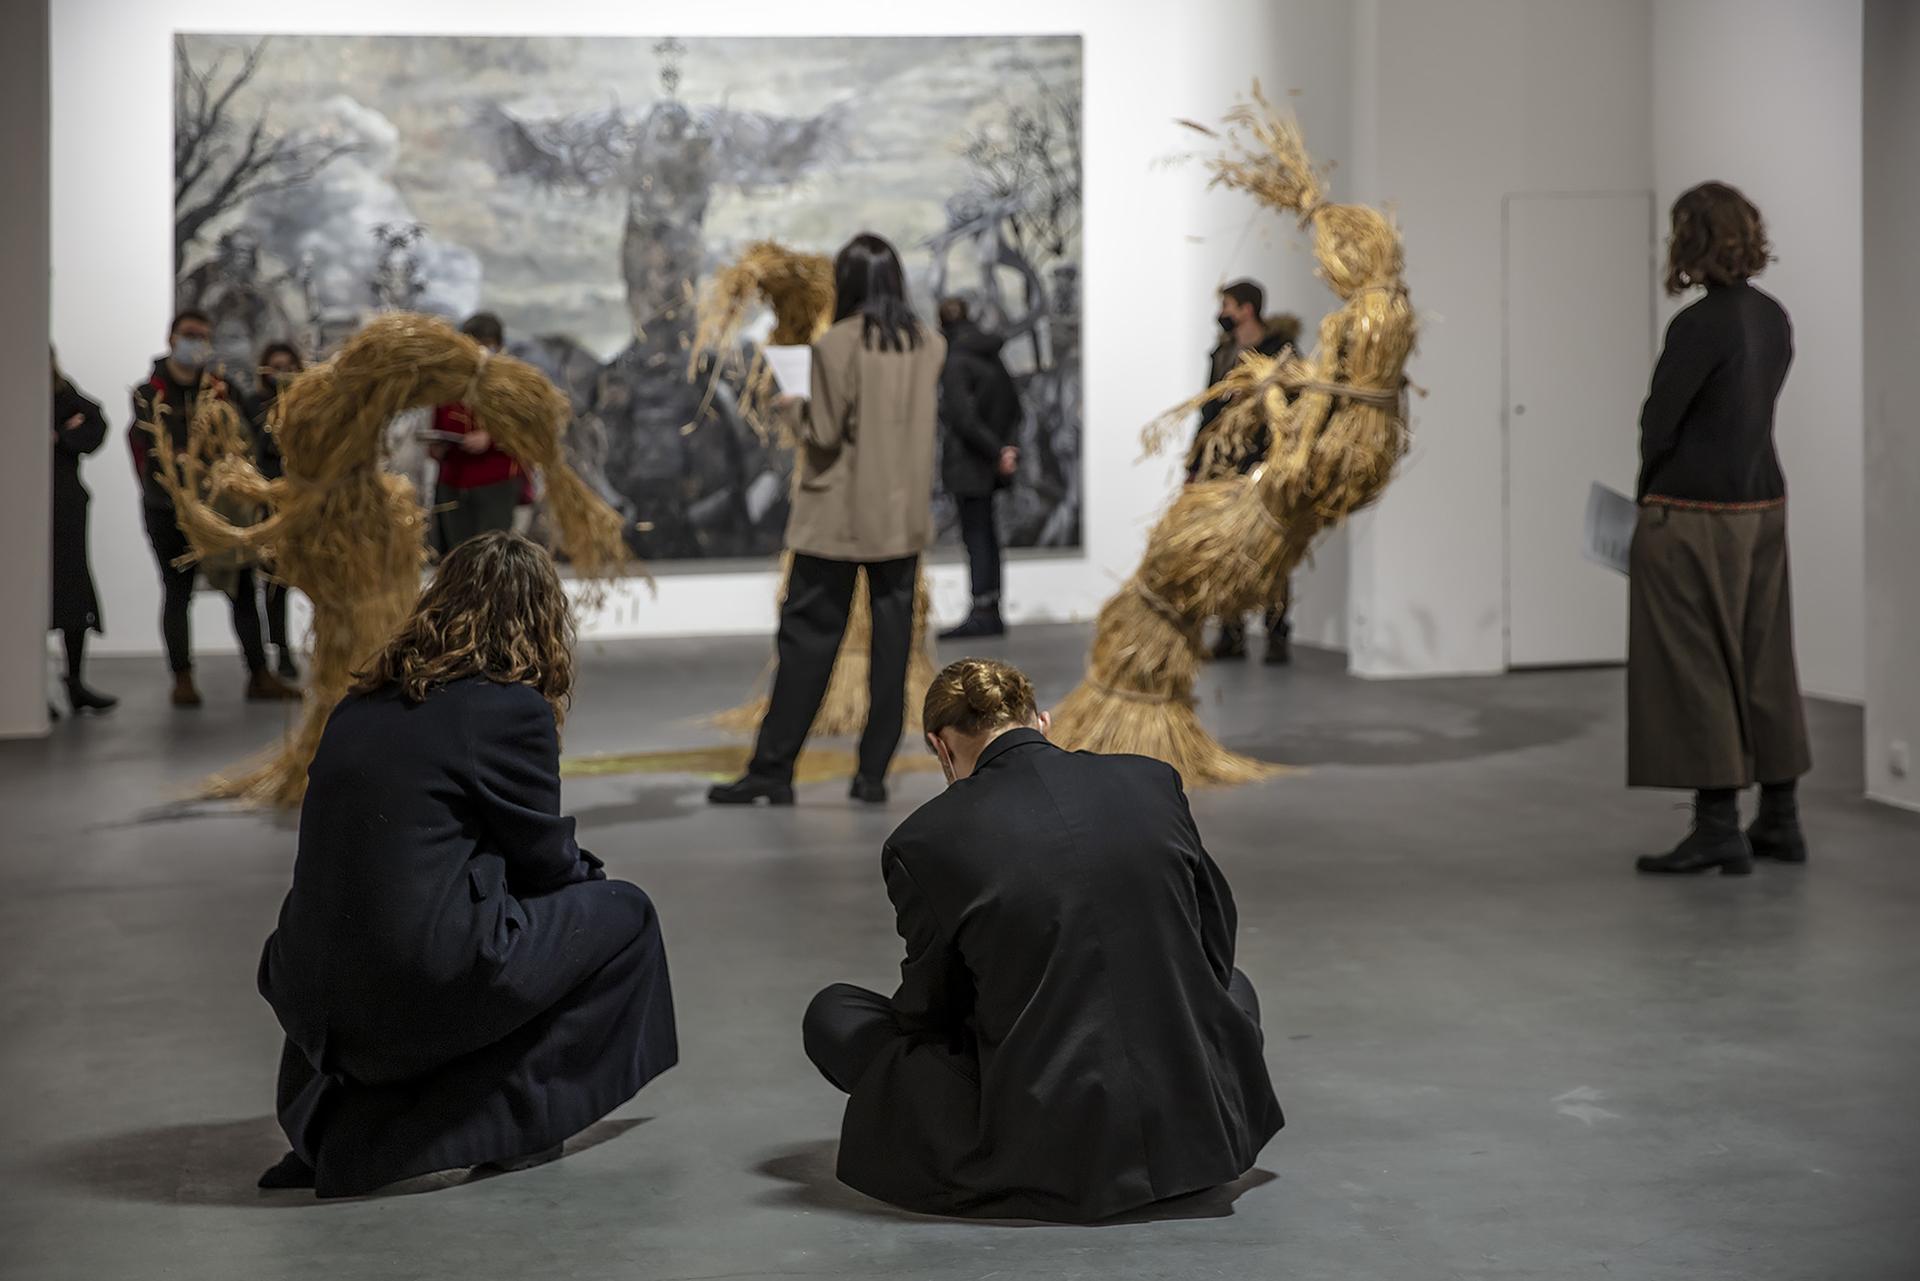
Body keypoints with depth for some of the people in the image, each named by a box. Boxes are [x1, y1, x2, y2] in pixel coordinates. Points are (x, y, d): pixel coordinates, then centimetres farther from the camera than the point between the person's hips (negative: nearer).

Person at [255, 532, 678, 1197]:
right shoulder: (513, 708, -7)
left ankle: (336, 1116, 22)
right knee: (621, 912, 12)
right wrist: (591, 876, 25)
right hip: (423, 988, -7)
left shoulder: (362, 705, 12)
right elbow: (543, 860, 2)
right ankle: (499, 1124, 6)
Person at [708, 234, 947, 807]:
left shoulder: (837, 345, -12)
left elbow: (824, 437, -11)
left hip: (838, 519, -4)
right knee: (892, 640, 6)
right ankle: (874, 771, 7)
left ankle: (773, 769, 3)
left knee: (807, 638, 1)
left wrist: (794, 410, 7)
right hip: (905, 516, 4)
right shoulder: (929, 345, 3)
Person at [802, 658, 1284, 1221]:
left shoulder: (925, 841, -6)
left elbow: (930, 1009, 8)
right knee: (1233, 985, 38)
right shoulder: (1154, 781, 3)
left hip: (1043, 1160, -4)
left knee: (832, 1013, 16)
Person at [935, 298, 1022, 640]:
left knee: (976, 535, -6)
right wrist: (1007, 446, 3)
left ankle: (983, 613, -8)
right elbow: (1013, 405, 12)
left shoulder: (955, 362, -13)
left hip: (968, 464, -8)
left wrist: (998, 451, -13)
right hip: (989, 467, 8)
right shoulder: (992, 357, 11)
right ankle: (991, 613, 16)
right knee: (985, 534, 13)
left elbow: (963, 418, -18)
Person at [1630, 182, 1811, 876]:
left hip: (1694, 513, -8)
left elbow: (1660, 421, -14)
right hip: (1762, 505, 8)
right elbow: (1750, 410, 11)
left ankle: (1718, 826, 2)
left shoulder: (1700, 324, -17)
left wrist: (1650, 489, 4)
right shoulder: (1774, 318, 8)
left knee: (1695, 666, -1)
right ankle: (1780, 819, 20)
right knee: (1763, 662, 13)